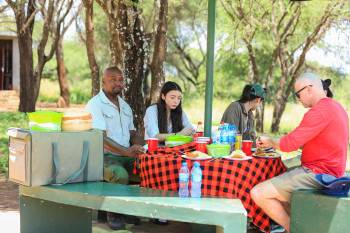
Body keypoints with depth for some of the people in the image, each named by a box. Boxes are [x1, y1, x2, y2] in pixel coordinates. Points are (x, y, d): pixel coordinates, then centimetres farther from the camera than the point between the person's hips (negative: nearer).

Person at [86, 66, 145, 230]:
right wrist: (127, 151, -31)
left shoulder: (125, 106, 17)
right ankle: (114, 213, -11)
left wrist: (139, 148, -5)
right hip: (103, 157, -6)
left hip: (126, 157, 7)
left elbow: (133, 134, 19)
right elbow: (101, 138, -19)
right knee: (120, 174, -36)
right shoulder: (95, 104, -8)